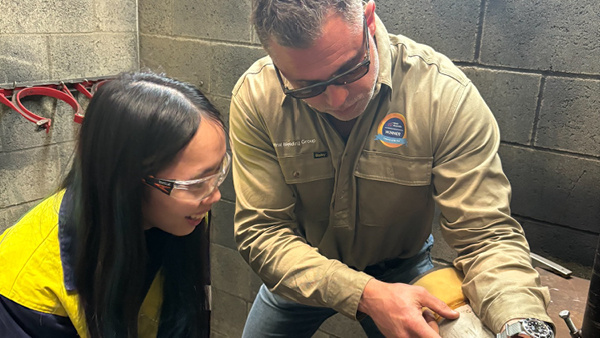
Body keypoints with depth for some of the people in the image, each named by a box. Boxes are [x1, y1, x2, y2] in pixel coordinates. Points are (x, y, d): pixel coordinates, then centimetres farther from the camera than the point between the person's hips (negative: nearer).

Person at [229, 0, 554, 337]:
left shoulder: (445, 94, -29)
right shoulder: (255, 98, -26)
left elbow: (487, 234, -25)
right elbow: (261, 231, -24)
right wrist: (365, 296, -37)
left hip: (403, 270, 0)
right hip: (304, 270, 1)